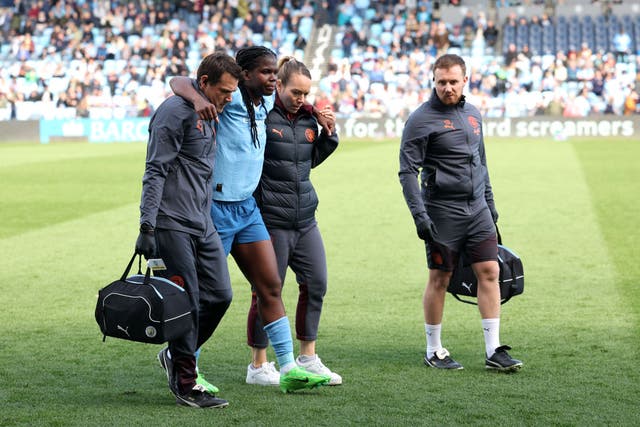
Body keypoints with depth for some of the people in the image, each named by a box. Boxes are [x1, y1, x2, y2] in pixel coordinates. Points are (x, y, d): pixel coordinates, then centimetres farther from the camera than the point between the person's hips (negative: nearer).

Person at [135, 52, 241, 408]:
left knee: (219, 295, 5)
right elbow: (155, 172, -15)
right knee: (186, 301, -6)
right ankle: (185, 383, 3)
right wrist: (147, 227, -19)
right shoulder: (176, 111, -11)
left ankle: (177, 355, 23)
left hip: (203, 224, 9)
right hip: (172, 225, -9)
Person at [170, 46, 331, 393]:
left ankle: (288, 369, 8)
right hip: (218, 206, -8)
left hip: (248, 206, 8)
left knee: (271, 287, 6)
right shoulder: (231, 96, -13)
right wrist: (198, 99, -41)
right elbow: (178, 81, -20)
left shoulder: (264, 103, 9)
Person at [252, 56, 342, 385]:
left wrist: (328, 133, 9)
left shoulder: (307, 117, 10)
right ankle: (260, 365, 13)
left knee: (316, 284, 8)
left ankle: (308, 358, 21)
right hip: (271, 219, -7)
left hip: (305, 218, 7)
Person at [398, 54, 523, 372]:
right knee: (439, 279, 2)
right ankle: (434, 351, 14)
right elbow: (408, 171, -10)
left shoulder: (473, 115, 13)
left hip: (477, 210, 6)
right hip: (442, 212, -6)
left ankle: (494, 352, 2)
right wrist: (419, 215, -18)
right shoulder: (421, 119, -8)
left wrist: (490, 204, 21)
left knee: (489, 272, 0)